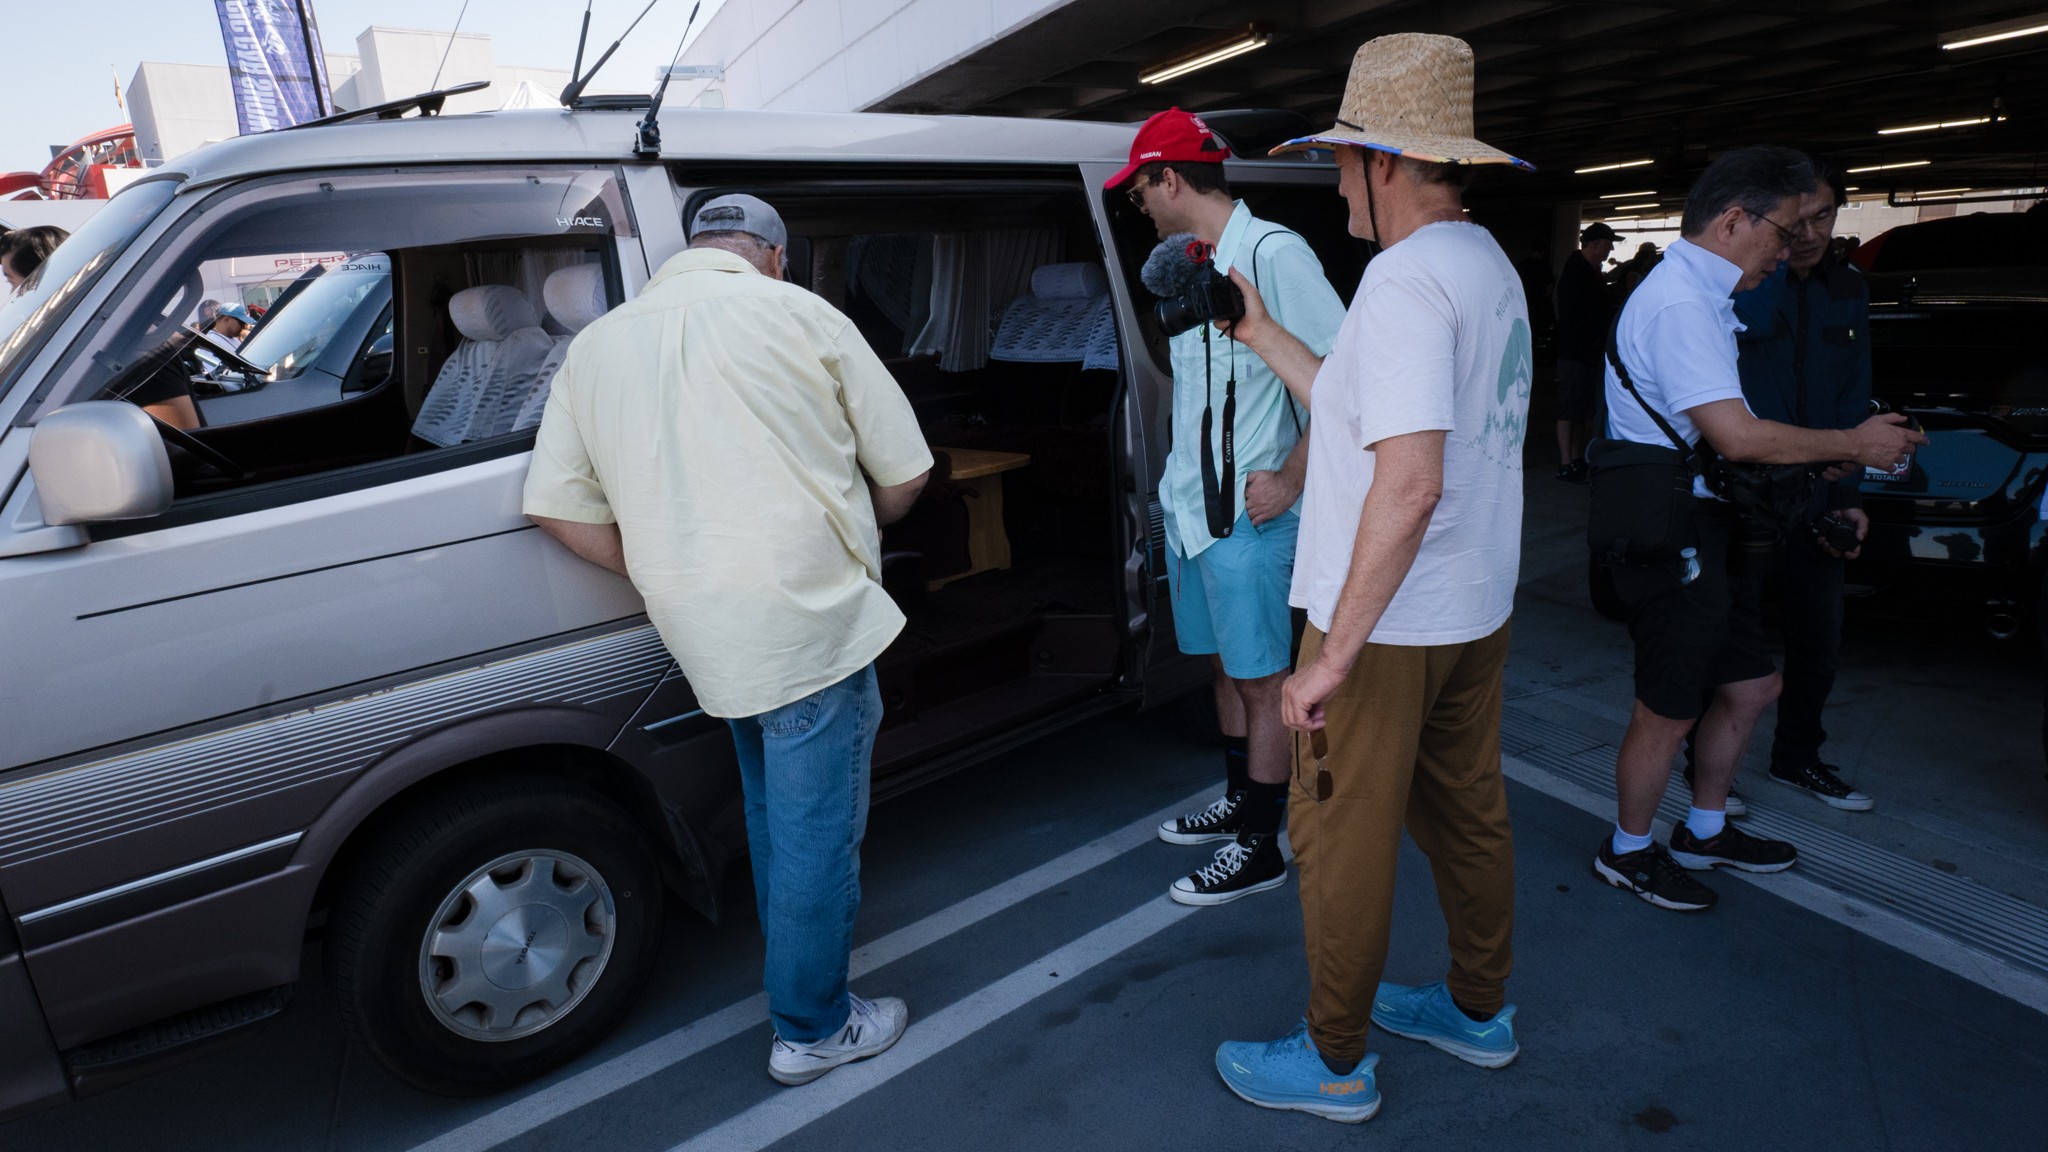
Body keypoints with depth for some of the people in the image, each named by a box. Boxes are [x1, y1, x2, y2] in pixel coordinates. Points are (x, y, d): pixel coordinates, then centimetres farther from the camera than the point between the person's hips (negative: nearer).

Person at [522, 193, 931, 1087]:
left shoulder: (597, 344, 11)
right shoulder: (798, 315, -3)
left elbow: (558, 506, 6)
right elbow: (903, 475, 0)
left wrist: (669, 582, 14)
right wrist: (859, 530, 20)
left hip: (703, 635, 6)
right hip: (809, 617, -6)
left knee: (775, 811, 26)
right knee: (817, 827, 8)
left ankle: (798, 969, 46)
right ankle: (813, 1029, 25)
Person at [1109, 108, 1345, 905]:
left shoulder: (1272, 253, -14)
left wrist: (1290, 479, -19)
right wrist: (1179, 478, 16)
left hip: (1248, 514, -9)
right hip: (1191, 504, 9)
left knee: (1259, 680, 2)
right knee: (1223, 665, 19)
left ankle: (1260, 848, 15)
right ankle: (1240, 803, 36)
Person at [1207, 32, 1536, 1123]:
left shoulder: (1406, 275, -20)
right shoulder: (1490, 265, 10)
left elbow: (1410, 481, -29)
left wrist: (1333, 653, -25)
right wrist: (1261, 334, 18)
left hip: (1386, 625, -10)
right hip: (1476, 611, 10)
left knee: (1342, 839, 5)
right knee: (1466, 815, 21)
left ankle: (1335, 1062, 22)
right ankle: (1478, 1010, 40)